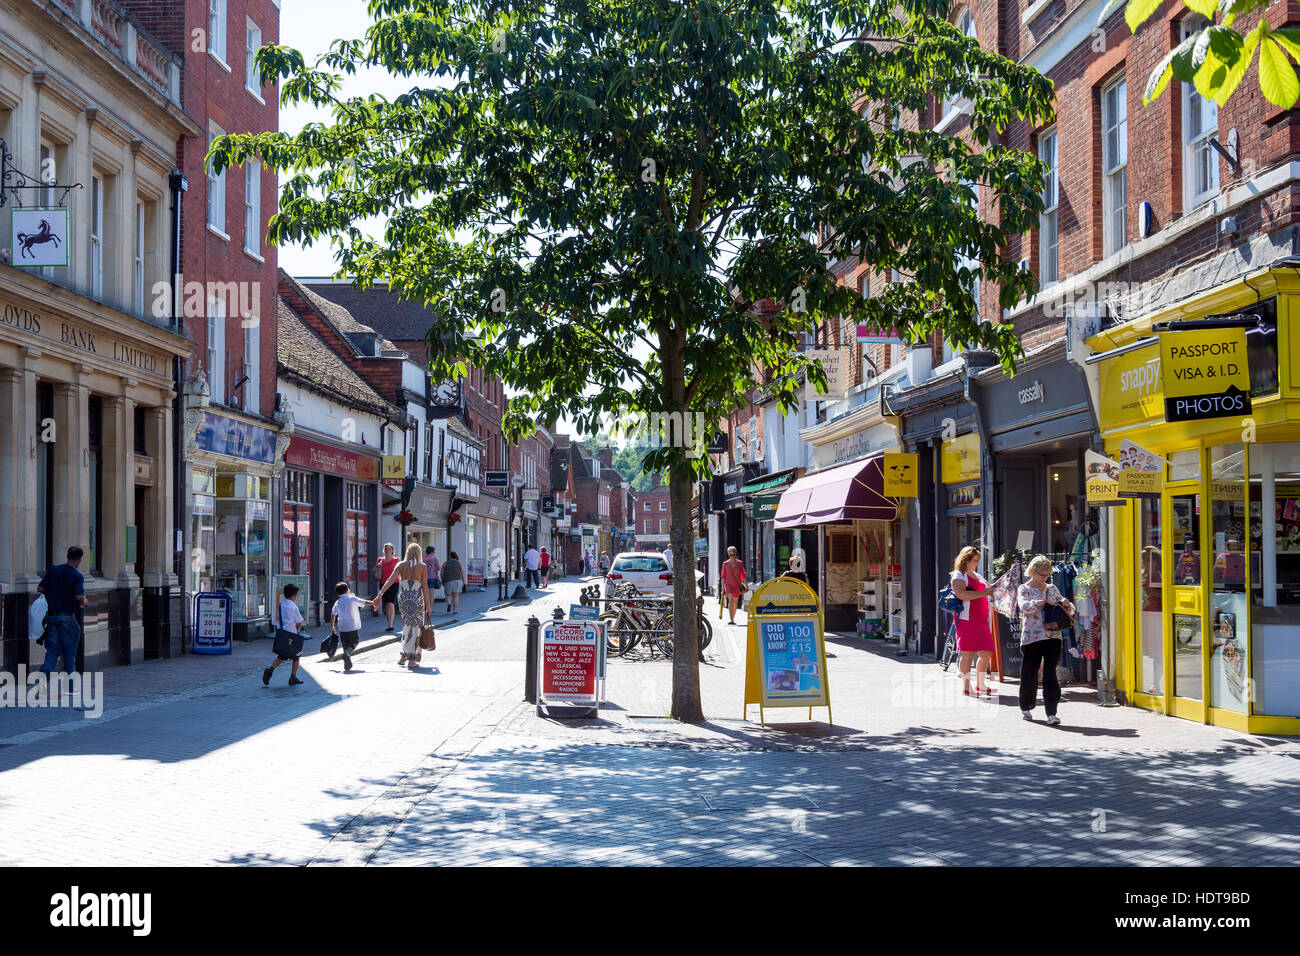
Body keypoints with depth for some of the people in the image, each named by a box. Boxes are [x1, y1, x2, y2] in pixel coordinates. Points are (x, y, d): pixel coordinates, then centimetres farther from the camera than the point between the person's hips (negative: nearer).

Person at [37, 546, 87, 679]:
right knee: (69, 652, 7)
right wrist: (83, 602, -1)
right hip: (67, 617, -4)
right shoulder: (77, 576, -11)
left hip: (51, 616, 4)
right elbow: (79, 597, -22)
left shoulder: (53, 570, 4)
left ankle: (45, 671, -15)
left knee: (52, 649, 7)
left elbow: (40, 589, 4)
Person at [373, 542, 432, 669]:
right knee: (415, 627, 4)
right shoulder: (422, 566, -4)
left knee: (407, 625, 20)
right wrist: (428, 605, -1)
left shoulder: (401, 565, 2)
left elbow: (390, 580, -8)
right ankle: (411, 659, 4)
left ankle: (403, 655, 18)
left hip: (403, 598, 3)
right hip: (417, 598, -3)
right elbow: (424, 587, -6)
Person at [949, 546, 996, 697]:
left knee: (986, 654, 7)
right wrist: (983, 593, -23)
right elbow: (962, 594, -21)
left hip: (981, 620, 8)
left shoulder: (977, 576, 23)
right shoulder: (958, 576, -3)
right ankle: (966, 688, -2)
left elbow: (990, 588, 39)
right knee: (968, 654, -7)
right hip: (967, 620, -8)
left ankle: (980, 685, 18)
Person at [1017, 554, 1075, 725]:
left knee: (1050, 674, -7)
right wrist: (1044, 602, -22)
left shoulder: (1052, 588, 15)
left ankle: (1051, 713, -10)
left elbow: (1069, 610, 19)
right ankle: (1026, 707, 27)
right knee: (1029, 674, 6)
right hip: (1031, 638, -2)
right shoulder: (1024, 589, 4)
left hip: (1052, 637, 2)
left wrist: (1066, 605, -4)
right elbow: (1025, 606, -16)